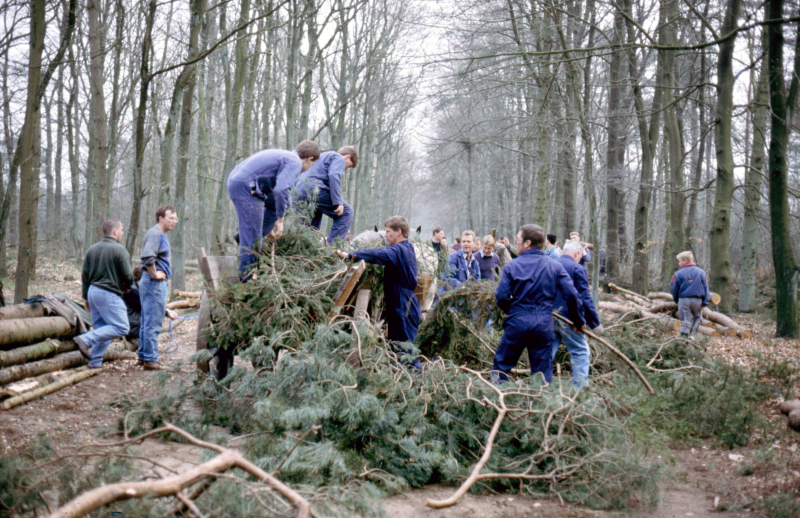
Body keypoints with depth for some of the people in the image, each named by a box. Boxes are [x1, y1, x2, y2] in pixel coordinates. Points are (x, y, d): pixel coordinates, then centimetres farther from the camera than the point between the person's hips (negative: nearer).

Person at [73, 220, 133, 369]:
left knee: (101, 329, 16)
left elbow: (84, 275, 14)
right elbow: (128, 276, -12)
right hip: (109, 294, -8)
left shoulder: (92, 249, 12)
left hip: (93, 291, 8)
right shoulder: (119, 250, -10)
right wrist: (125, 287, 11)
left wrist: (86, 297, 21)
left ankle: (95, 361, 12)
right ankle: (85, 340, -14)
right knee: (121, 328, -5)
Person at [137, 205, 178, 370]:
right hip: (155, 283, -11)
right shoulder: (155, 233, -15)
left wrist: (166, 281, 23)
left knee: (147, 322, 15)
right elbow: (147, 257, -31)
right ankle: (150, 360, -1)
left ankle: (143, 356, 23)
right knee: (153, 323, -6)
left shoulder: (161, 234, 18)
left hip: (159, 282, 11)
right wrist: (155, 274, -19)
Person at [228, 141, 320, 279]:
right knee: (252, 237, -4)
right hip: (246, 186, -10)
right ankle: (247, 277, 2)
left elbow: (272, 190, 33)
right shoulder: (294, 162, -5)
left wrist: (269, 226, 38)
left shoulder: (284, 156, 25)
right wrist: (280, 219, -11)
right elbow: (281, 190, -22)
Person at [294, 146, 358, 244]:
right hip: (315, 190, -9)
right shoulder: (339, 158, 10)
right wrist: (338, 202, -16)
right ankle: (332, 245, -13)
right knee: (346, 212, -1)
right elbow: (334, 176, -11)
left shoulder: (324, 156, 37)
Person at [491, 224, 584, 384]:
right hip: (544, 325, 2)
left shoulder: (512, 266, -2)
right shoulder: (555, 266, 2)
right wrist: (578, 321, 9)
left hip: (517, 323, -1)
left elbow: (501, 297, -7)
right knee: (543, 375, 10)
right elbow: (572, 295, -4)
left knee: (501, 366, 12)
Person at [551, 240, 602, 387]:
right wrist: (595, 323, -2)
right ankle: (580, 388, 2)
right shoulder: (577, 269, -8)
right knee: (581, 352, 5)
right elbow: (584, 298, -10)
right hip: (569, 318, -5)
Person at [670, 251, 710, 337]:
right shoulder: (701, 272, 5)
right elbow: (706, 288, 5)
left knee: (685, 322, 4)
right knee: (697, 317, 21)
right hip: (697, 300, 2)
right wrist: (704, 303, 6)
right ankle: (692, 334, 6)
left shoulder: (678, 274, -5)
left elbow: (674, 289, 1)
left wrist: (676, 300, 17)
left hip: (683, 300, -2)